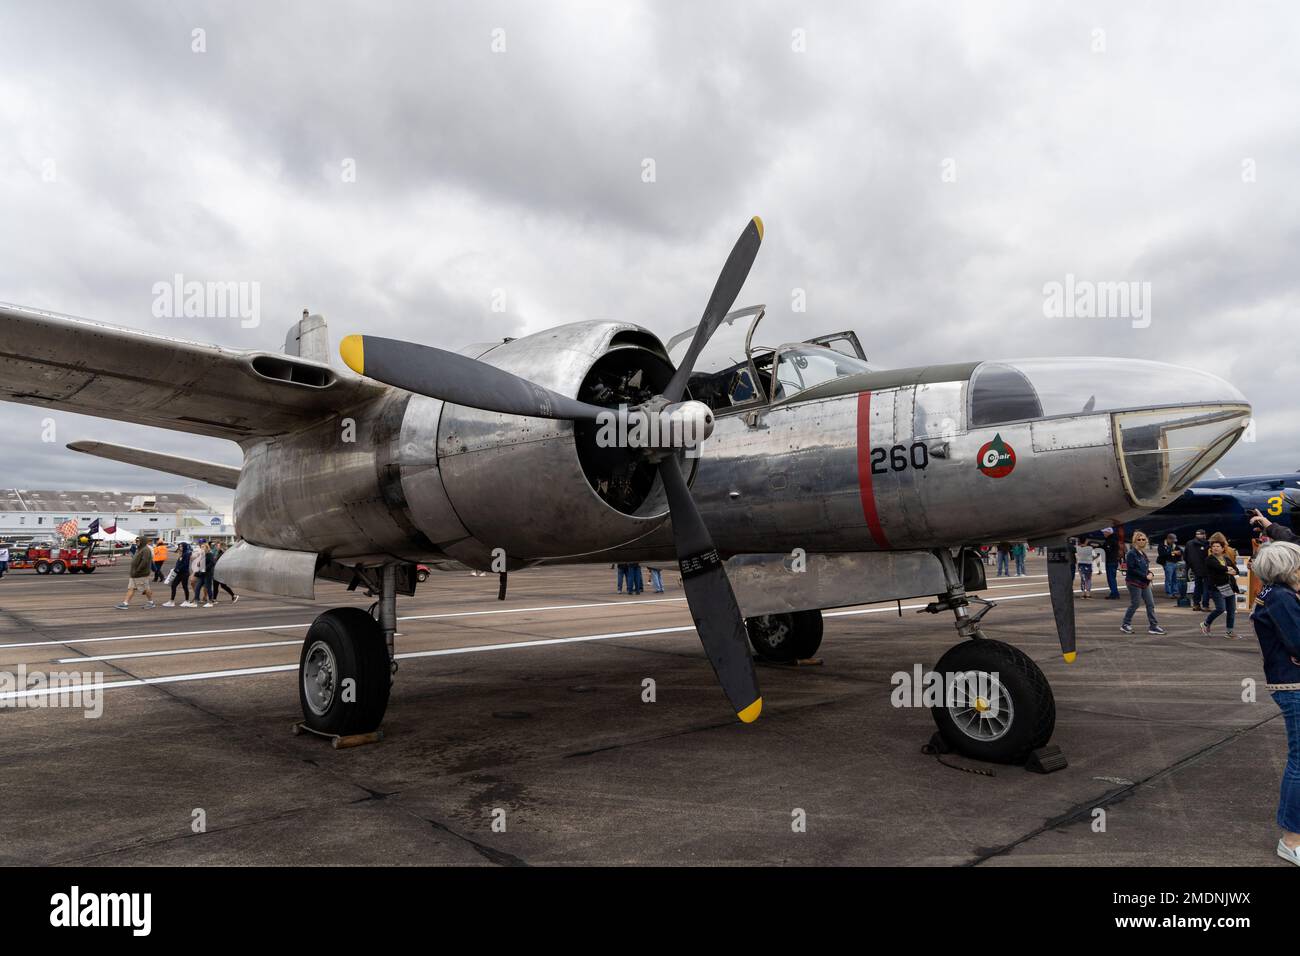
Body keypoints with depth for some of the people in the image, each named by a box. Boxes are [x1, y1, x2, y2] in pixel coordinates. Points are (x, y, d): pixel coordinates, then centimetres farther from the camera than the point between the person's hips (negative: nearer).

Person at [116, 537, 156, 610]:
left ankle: (151, 602, 12)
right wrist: (132, 571, 17)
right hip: (134, 574, 10)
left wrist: (137, 571, -22)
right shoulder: (138, 550, 18)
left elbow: (144, 562, -24)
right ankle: (125, 603, 0)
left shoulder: (146, 550, -16)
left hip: (141, 574, -10)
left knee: (146, 589, 0)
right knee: (131, 588, 4)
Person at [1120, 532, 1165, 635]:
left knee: (1150, 604, 5)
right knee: (1135, 604, -2)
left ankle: (1153, 626, 11)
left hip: (1144, 583, 8)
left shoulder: (1143, 553, 13)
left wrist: (1150, 574, -1)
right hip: (1134, 582, -8)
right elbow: (1131, 569, -18)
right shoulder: (1131, 553, -12)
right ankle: (1125, 625, 12)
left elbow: (1145, 567, 21)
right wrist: (1145, 576, -17)